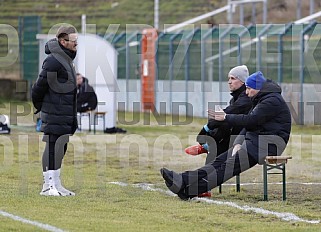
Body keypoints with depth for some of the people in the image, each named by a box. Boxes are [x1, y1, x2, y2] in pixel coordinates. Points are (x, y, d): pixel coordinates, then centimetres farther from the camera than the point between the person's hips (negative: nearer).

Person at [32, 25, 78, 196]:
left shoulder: (67, 59, 15)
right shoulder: (53, 61, -18)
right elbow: (40, 86, -15)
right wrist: (39, 106, -2)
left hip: (66, 116, 10)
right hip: (54, 115, -10)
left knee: (60, 149, 12)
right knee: (53, 148, -8)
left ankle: (56, 185, 17)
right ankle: (48, 185, -5)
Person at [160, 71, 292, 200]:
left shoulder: (273, 100, -9)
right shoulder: (260, 100, 25)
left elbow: (250, 120, -18)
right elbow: (249, 125, 16)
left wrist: (227, 118, -8)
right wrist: (238, 143, -2)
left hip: (269, 142, -9)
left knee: (230, 165, -22)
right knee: (220, 161, -9)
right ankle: (183, 180, -25)